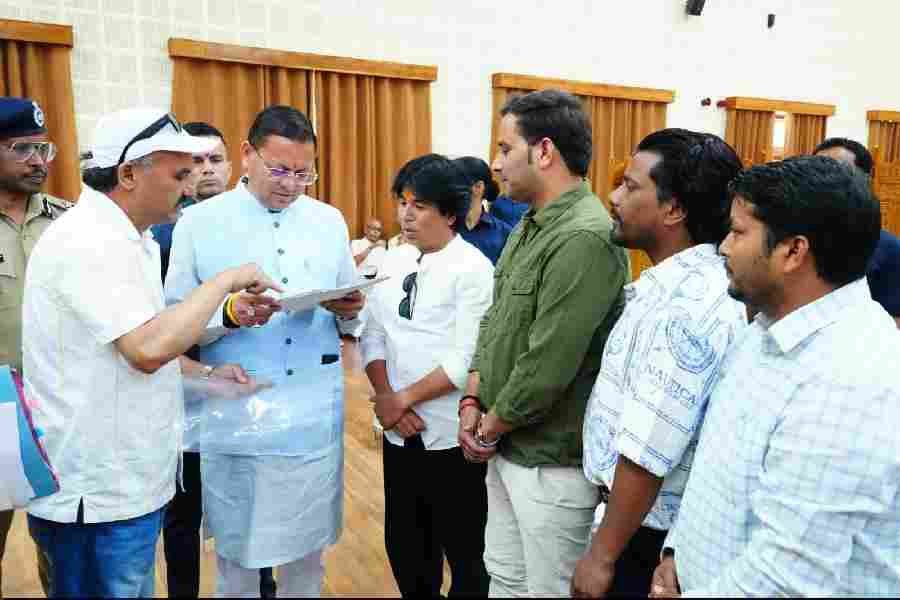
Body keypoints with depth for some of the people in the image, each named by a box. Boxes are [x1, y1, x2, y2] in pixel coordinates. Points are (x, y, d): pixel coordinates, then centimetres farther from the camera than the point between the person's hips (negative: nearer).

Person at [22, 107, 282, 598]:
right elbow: (148, 349, -32)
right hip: (98, 492, -9)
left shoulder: (125, 238, 11)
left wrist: (205, 372, 5)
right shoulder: (89, 241, -22)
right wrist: (225, 280, -22)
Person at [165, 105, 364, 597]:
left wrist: (347, 312, -13)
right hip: (235, 417, -2)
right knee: (236, 550, 13)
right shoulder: (199, 222, -2)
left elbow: (350, 320, 10)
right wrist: (227, 314, -23)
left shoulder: (329, 221, 7)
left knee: (308, 547, 15)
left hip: (315, 417, 3)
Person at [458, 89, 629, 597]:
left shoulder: (585, 238, -24)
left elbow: (547, 368, -26)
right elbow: (494, 322, 11)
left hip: (551, 462, -8)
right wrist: (473, 403, 1)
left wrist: (490, 428, -11)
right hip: (507, 448, 9)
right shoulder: (530, 225, 7)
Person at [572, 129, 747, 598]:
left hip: (647, 524, -9)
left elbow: (646, 456, -28)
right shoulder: (686, 281, 3)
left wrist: (603, 555, -19)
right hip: (635, 505, 9)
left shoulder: (684, 305, -29)